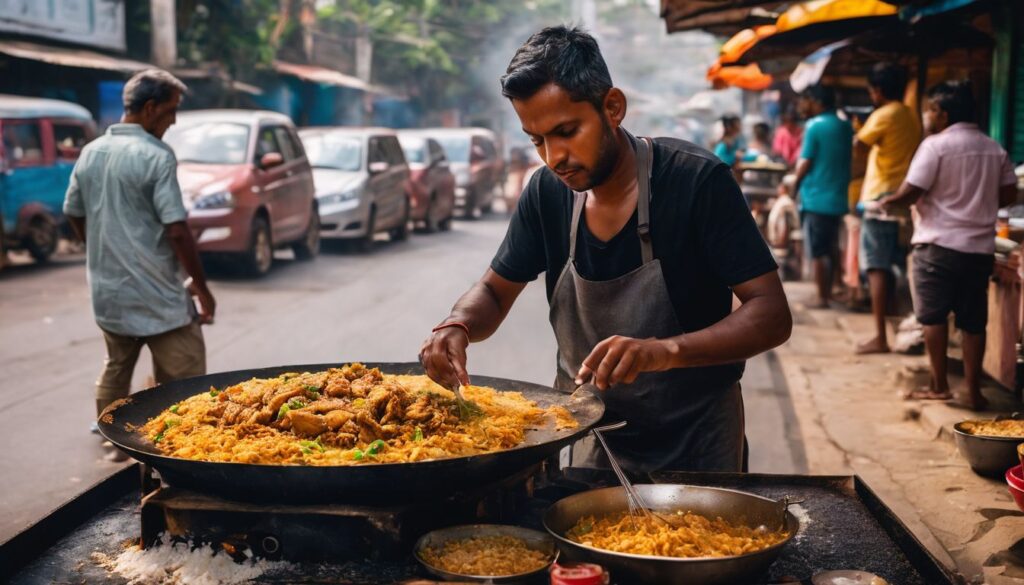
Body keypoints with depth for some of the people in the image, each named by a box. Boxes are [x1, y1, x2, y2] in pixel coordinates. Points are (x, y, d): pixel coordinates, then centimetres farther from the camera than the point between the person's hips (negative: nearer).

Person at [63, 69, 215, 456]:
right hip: (156, 295, -7)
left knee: (114, 373, 21)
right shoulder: (156, 156, -14)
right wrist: (201, 287, -9)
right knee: (184, 387, -1)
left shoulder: (91, 153, 7)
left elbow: (74, 215, 17)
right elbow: (176, 230, -18)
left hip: (107, 292, 8)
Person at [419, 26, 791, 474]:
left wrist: (667, 350, -39)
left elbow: (772, 315, -23)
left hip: (694, 442, -4)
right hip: (593, 436, 4)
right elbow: (494, 291, 4)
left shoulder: (697, 181, -20)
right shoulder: (547, 193, -6)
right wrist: (458, 326, -19)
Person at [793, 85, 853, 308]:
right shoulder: (846, 127, 9)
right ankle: (828, 292, 24)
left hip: (816, 198, -7)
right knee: (831, 249, 17)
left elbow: (805, 162, -9)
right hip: (838, 198, 7)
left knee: (817, 252, -1)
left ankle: (822, 298, 1)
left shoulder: (814, 125, -11)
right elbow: (847, 160, 13)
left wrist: (795, 187, 2)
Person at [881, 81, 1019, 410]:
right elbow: (1008, 195, 11)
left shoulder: (936, 145, -9)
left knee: (933, 316, 4)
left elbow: (910, 193, -14)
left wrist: (888, 202, 5)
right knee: (973, 320, 9)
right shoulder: (995, 150, 9)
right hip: (980, 247, 5)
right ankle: (972, 390, 10)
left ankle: (939, 386, 6)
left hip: (938, 244, -5)